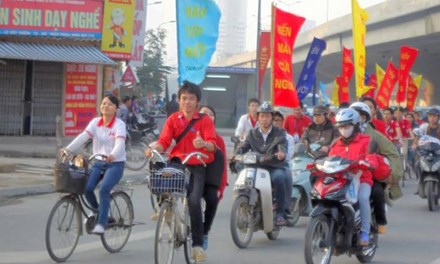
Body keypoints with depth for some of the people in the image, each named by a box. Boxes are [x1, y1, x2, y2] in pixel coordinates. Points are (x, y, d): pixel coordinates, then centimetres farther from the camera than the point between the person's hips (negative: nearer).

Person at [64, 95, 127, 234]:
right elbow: (83, 137, -10)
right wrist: (68, 149, -25)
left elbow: (120, 143, -25)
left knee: (104, 189, -26)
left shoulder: (119, 124, -9)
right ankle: (97, 211, 13)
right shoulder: (95, 122, 3)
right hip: (99, 162, 4)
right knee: (87, 188, -16)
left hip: (115, 163, -4)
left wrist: (112, 155, -46)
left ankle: (101, 223, -20)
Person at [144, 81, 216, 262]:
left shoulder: (205, 120, -3)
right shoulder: (173, 119, 5)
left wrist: (204, 144, -39)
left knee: (194, 202, -17)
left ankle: (198, 244, -5)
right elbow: (164, 142, -4)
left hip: (197, 166, -2)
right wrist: (153, 149, -26)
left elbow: (212, 144, -15)